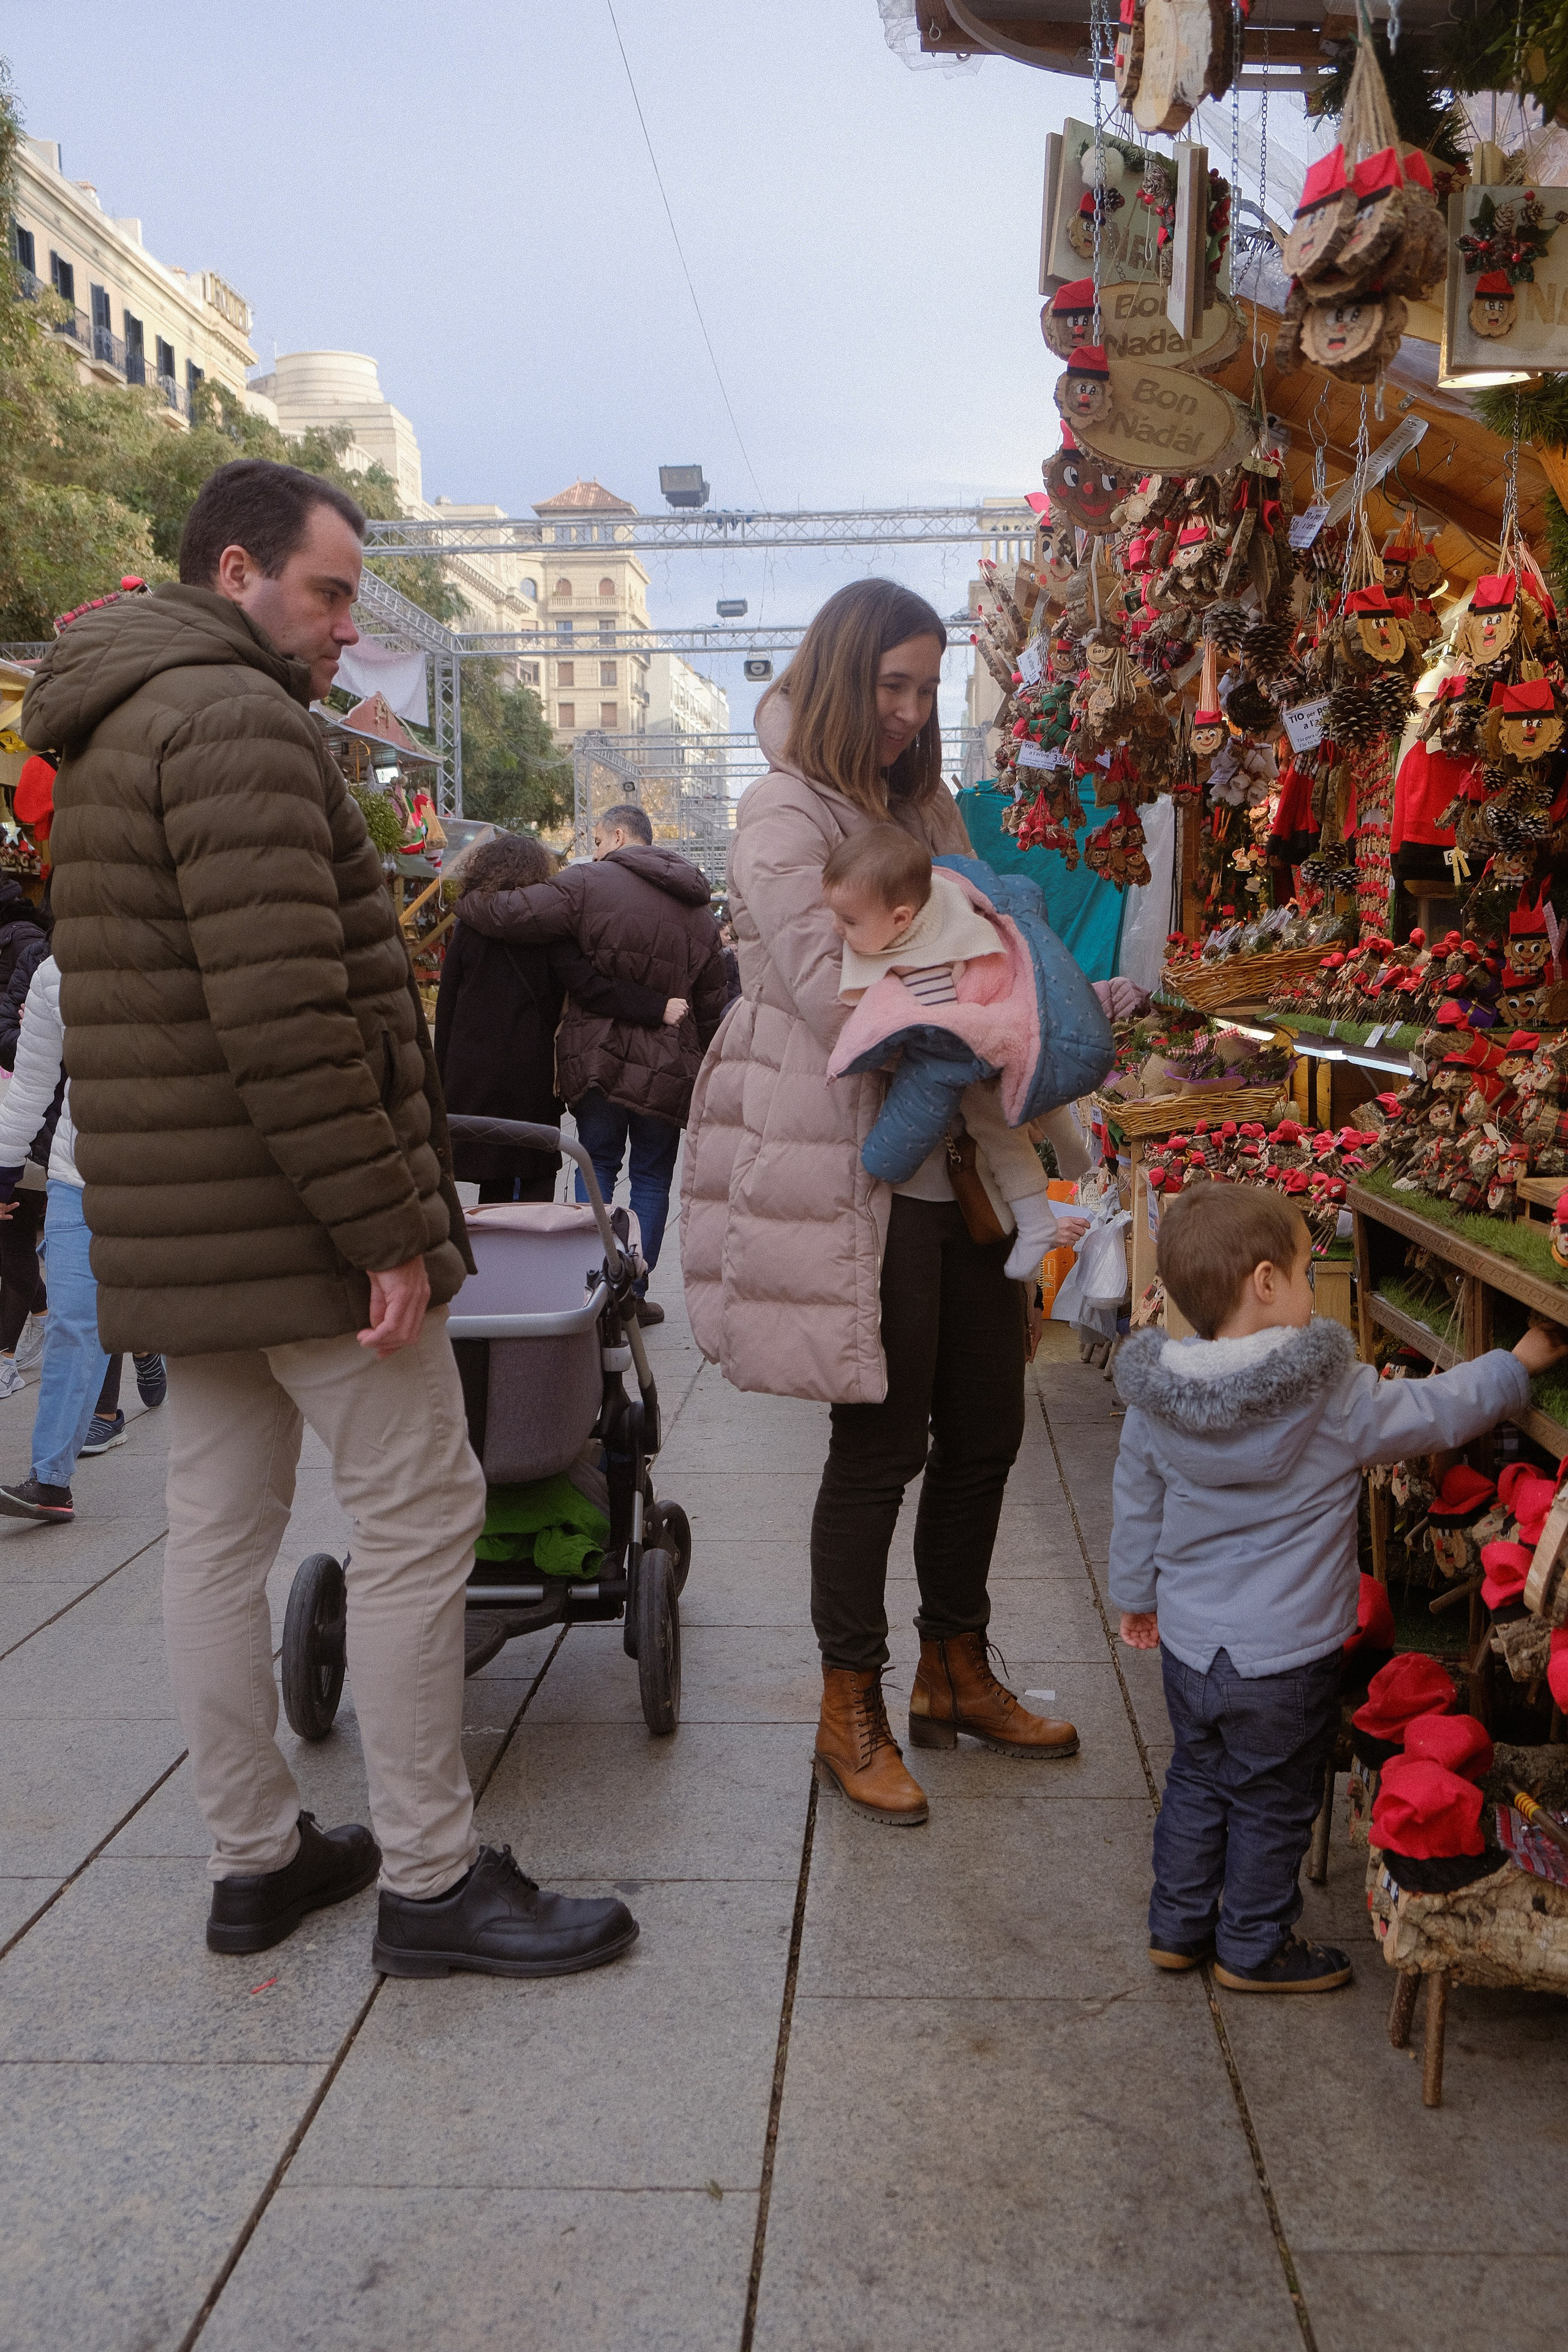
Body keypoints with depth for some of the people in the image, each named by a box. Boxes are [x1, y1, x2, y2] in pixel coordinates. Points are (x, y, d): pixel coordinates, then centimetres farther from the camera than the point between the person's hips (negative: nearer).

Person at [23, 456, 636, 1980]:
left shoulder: (110, 738, 19)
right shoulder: (235, 716, -14)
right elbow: (287, 1010, -24)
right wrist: (389, 1229, -20)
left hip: (176, 1226, 10)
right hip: (291, 1219, -10)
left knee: (219, 1528, 12)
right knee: (418, 1517, -1)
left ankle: (256, 1860, 24)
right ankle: (429, 1882, 8)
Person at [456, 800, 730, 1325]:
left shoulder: (589, 884, -7)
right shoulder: (698, 910, 10)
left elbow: (509, 915, -15)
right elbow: (711, 1007, 11)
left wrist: (466, 897, 4)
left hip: (599, 1059, -2)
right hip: (669, 1066, 2)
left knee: (596, 1166, 12)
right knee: (652, 1177, 10)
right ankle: (634, 1292, 12)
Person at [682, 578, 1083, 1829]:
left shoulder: (928, 810, 18)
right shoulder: (787, 820, -8)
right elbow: (841, 1001, -18)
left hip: (960, 1163, 8)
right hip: (866, 1177, -8)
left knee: (985, 1426, 13)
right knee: (881, 1444, 0)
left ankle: (955, 1674, 30)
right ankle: (851, 1713, 17)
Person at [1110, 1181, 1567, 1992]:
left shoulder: (1153, 1400, -6)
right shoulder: (1334, 1396, -22)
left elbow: (1135, 1506, 6)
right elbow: (1435, 1413, -9)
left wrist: (1137, 1592, 21)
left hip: (1188, 1642, 5)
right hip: (1283, 1657, -5)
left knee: (1196, 1781, 23)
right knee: (1273, 1803, 14)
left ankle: (1178, 1926, 35)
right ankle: (1254, 1947, 30)